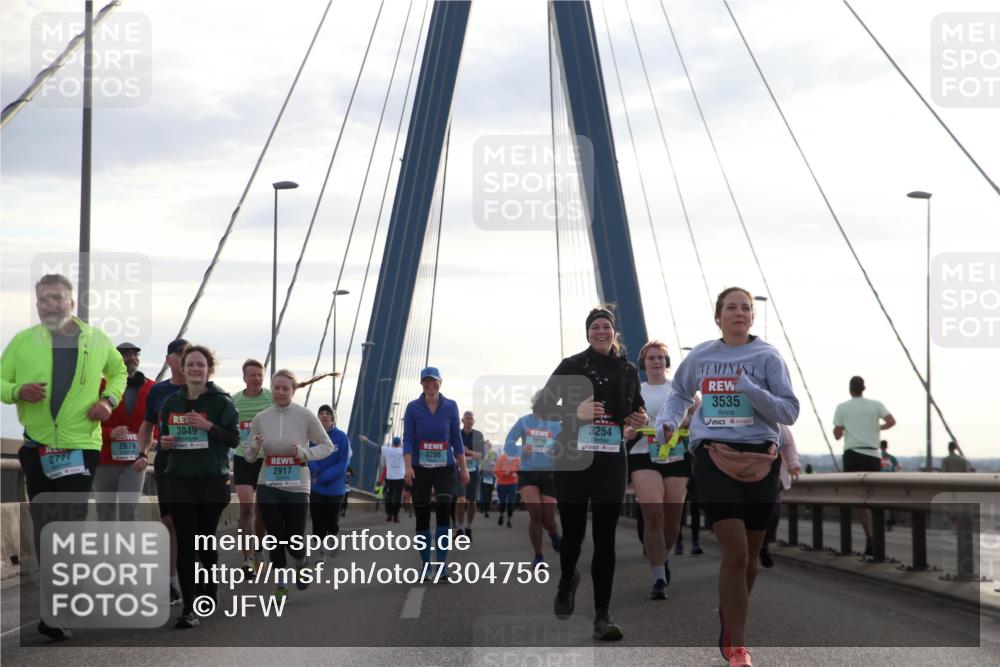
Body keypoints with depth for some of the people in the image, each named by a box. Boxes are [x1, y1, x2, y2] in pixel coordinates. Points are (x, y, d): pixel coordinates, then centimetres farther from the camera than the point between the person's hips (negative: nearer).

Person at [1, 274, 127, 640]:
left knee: (70, 525, -10)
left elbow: (118, 370, 23)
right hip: (38, 447, 2)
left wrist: (109, 399, 4)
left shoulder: (97, 341, 5)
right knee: (43, 527, 7)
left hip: (80, 447, -1)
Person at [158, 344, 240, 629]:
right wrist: (163, 442, -2)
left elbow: (234, 439, -7)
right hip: (179, 480, 3)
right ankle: (189, 608, -5)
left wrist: (208, 426, -22)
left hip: (212, 480, -3)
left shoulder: (222, 402, -3)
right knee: (185, 543, -5)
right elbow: (163, 435, 21)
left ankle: (212, 576, 38)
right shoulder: (171, 402, 11)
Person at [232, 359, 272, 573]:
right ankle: (247, 558, -8)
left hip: (267, 459, 0)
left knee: (262, 509, 9)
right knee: (246, 507, -9)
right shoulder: (234, 401, 1)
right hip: (243, 458, 0)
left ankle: (259, 549, 30)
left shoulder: (273, 398, -4)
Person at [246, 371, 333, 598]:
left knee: (294, 542, 0)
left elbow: (327, 446, 2)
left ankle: (301, 564, 35)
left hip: (297, 487, -2)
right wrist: (255, 446, -13)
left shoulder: (305, 416, -5)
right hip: (268, 487, 2)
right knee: (275, 537, -2)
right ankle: (281, 581, 16)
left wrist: (306, 454, -15)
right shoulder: (261, 418, 2)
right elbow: (249, 456, 9)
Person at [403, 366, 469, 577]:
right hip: (420, 469, 0)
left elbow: (456, 439, 9)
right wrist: (408, 467, -15)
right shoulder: (413, 408, 0)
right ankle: (426, 566, 13)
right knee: (422, 517, 3)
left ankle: (441, 566, -15)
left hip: (445, 467, 0)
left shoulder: (450, 406, 4)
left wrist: (463, 468, 8)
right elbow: (408, 440, -4)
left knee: (444, 510, -16)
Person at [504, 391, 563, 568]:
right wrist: (521, 450, -20)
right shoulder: (524, 422, 1)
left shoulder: (555, 425, 3)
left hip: (548, 474, 1)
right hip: (527, 473, -1)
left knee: (548, 519, 1)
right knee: (536, 515, -17)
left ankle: (555, 536, 39)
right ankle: (538, 556, 1)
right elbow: (508, 446, 0)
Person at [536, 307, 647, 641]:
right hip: (572, 459, -1)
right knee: (573, 531, 9)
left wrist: (641, 418, -1)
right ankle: (567, 582, 41)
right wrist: (575, 412, -20)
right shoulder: (572, 365, 0)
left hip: (611, 462, 1)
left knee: (605, 537, -5)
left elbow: (637, 408, 23)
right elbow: (542, 407, -2)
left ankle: (602, 616, -5)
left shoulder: (628, 371, 9)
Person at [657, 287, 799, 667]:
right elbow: (680, 392, 25)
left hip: (760, 460, 1)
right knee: (735, 553, -14)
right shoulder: (700, 356, 7)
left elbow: (790, 412, -3)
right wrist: (668, 420, 6)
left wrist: (750, 389, -17)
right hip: (714, 458, -1)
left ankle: (728, 631, 31)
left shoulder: (768, 357, 2)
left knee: (750, 557, 9)